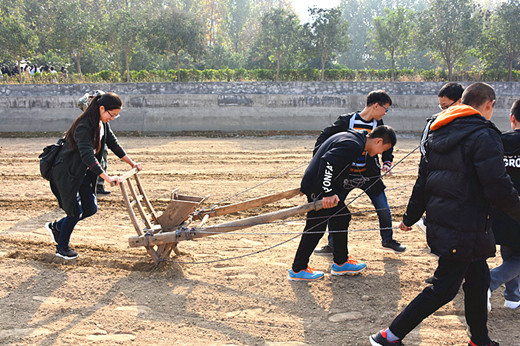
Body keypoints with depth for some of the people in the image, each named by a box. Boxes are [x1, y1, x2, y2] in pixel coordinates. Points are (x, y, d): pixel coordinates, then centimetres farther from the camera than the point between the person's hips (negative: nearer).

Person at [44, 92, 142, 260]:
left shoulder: (102, 124, 1)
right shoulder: (83, 126, -28)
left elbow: (114, 144, 13)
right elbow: (87, 156, -36)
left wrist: (132, 163, 12)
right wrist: (107, 178, -41)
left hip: (83, 173, 9)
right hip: (66, 172, -9)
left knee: (91, 208, 9)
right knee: (76, 210, -2)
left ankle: (56, 227, 29)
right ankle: (62, 248, 18)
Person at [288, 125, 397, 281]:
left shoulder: (353, 137, 13)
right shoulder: (354, 145, -20)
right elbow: (327, 161, -31)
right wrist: (327, 193, -30)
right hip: (317, 188, -11)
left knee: (342, 216, 16)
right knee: (316, 227, -4)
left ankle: (341, 262, 27)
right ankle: (297, 270, 7)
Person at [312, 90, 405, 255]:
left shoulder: (378, 124, 1)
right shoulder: (346, 121, -10)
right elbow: (324, 136, -2)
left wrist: (387, 162, 1)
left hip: (370, 175, 3)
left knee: (384, 209, 4)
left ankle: (387, 240, 28)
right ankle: (332, 245, 16)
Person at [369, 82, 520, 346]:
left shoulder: (437, 134, 10)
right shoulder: (483, 135, -15)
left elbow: (422, 181, 14)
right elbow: (498, 188, -18)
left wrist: (411, 217, 21)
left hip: (439, 222, 9)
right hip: (466, 229, -9)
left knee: (478, 278, 21)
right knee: (443, 289, 0)